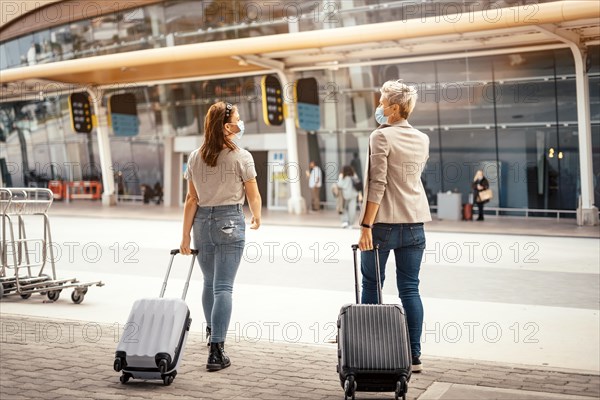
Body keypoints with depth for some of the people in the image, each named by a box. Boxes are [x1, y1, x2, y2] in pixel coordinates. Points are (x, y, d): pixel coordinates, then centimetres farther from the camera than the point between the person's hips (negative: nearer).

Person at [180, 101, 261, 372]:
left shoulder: (195, 157, 4)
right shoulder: (241, 157, -8)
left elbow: (192, 200, 4)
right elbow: (253, 196, 0)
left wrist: (185, 235, 7)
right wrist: (257, 218, 20)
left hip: (202, 222, 5)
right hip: (230, 222, -5)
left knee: (209, 283, 22)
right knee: (223, 287, -5)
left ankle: (211, 331, 42)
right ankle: (216, 351, -9)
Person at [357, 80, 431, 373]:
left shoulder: (381, 136, -10)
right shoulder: (422, 139, 9)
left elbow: (377, 184, -16)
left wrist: (366, 225, -15)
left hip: (384, 222, -5)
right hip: (415, 223, 6)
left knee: (371, 285, 8)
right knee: (410, 288, 7)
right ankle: (414, 356, 7)